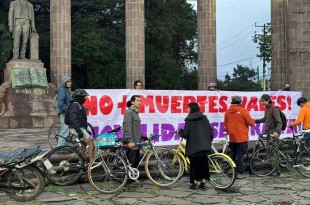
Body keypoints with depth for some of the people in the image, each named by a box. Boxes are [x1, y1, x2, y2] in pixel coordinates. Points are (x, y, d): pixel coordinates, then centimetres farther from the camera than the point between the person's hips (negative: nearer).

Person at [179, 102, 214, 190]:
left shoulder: (189, 120, -8)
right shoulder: (204, 118, 5)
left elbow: (185, 133, -13)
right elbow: (211, 130, 4)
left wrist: (180, 132, 9)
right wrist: (209, 140, 18)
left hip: (193, 146, -4)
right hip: (204, 146, 4)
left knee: (194, 164, 5)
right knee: (204, 163, 11)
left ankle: (195, 183, 8)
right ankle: (203, 183, 13)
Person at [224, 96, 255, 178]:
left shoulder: (227, 112, 4)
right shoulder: (243, 111, -13)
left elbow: (225, 124, 13)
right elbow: (251, 123, -9)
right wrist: (253, 121, 13)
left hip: (232, 138, 5)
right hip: (242, 137, -5)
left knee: (233, 155, 16)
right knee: (240, 155, -2)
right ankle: (239, 173, -1)